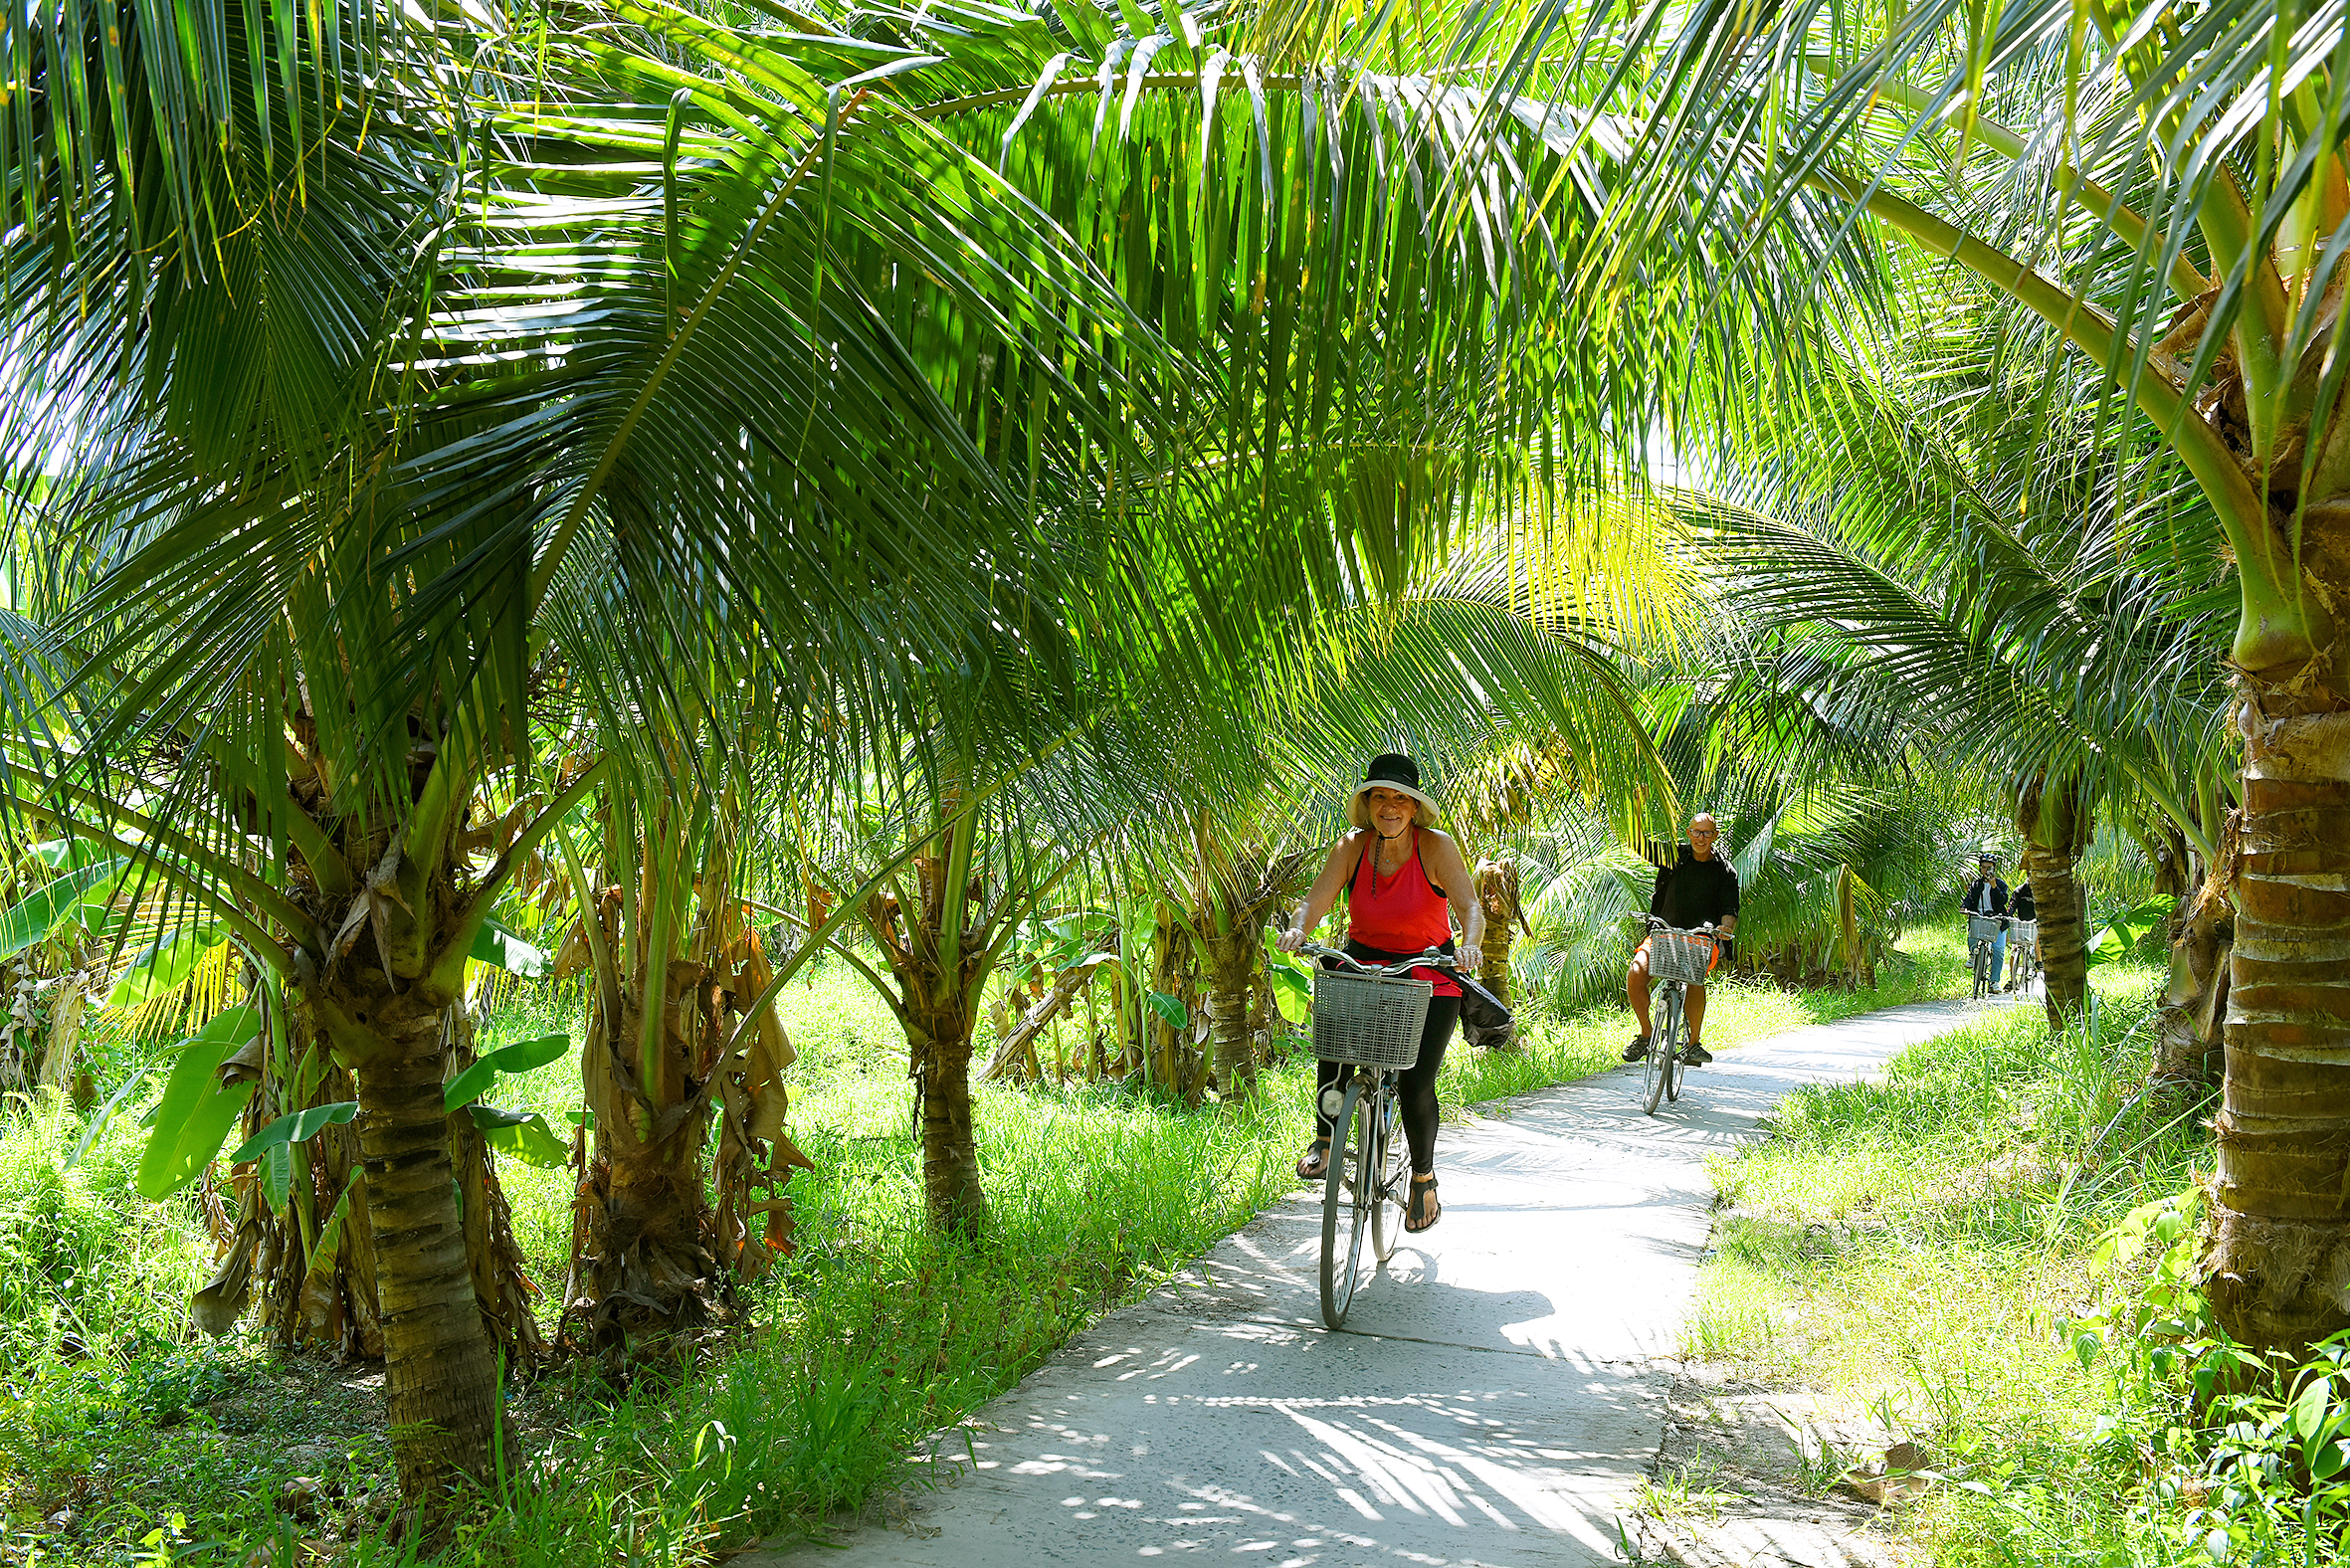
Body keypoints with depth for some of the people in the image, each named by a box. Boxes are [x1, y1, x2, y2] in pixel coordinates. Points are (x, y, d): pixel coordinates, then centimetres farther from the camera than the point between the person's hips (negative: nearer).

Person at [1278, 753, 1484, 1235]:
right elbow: (1317, 900, -14)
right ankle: (1324, 1139, 6)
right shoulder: (1352, 847, -9)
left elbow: (1471, 909, -24)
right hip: (1364, 961, 2)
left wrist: (1470, 947, -44)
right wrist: (1298, 929, -35)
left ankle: (1423, 1179, 15)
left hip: (1430, 973, -2)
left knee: (1415, 1084, -10)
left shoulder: (1436, 847, -17)